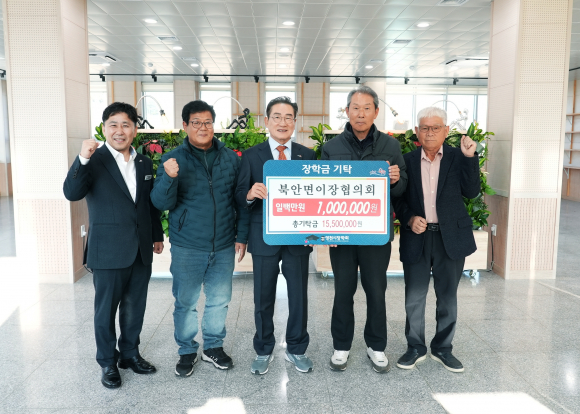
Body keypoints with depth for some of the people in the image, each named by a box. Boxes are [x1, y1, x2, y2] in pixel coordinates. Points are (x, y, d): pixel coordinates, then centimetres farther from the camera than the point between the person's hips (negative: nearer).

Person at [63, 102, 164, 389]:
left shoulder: (144, 163, 7)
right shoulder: (94, 161, -8)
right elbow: (71, 193, -22)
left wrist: (157, 235, 17)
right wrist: (83, 159, -34)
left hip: (141, 251, 5)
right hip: (108, 252, -4)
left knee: (135, 309, 16)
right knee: (106, 309, 10)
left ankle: (129, 353, 35)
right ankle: (108, 362, 28)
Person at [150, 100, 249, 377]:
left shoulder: (230, 158, 3)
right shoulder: (173, 159, -4)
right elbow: (162, 203, -8)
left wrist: (242, 235, 4)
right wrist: (169, 178, -27)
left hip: (224, 246, 2)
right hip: (187, 248, -2)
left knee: (219, 300, 14)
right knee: (185, 302, 10)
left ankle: (213, 347, 33)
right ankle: (187, 351, 29)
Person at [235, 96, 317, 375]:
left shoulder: (308, 156, 5)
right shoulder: (251, 156, 1)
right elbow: (240, 196, -2)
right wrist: (250, 194, -26)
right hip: (264, 237, -1)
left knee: (299, 296, 11)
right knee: (263, 298, 11)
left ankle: (296, 349, 31)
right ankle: (264, 351, 31)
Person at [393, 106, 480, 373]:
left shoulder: (457, 158, 2)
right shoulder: (407, 161, 2)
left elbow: (471, 192, -8)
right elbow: (398, 199, 4)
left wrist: (470, 157, -15)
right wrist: (409, 219, -13)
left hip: (450, 237, 0)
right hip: (417, 237, 0)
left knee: (447, 296, 12)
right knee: (414, 297, 7)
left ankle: (442, 349, 29)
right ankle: (415, 348, 26)